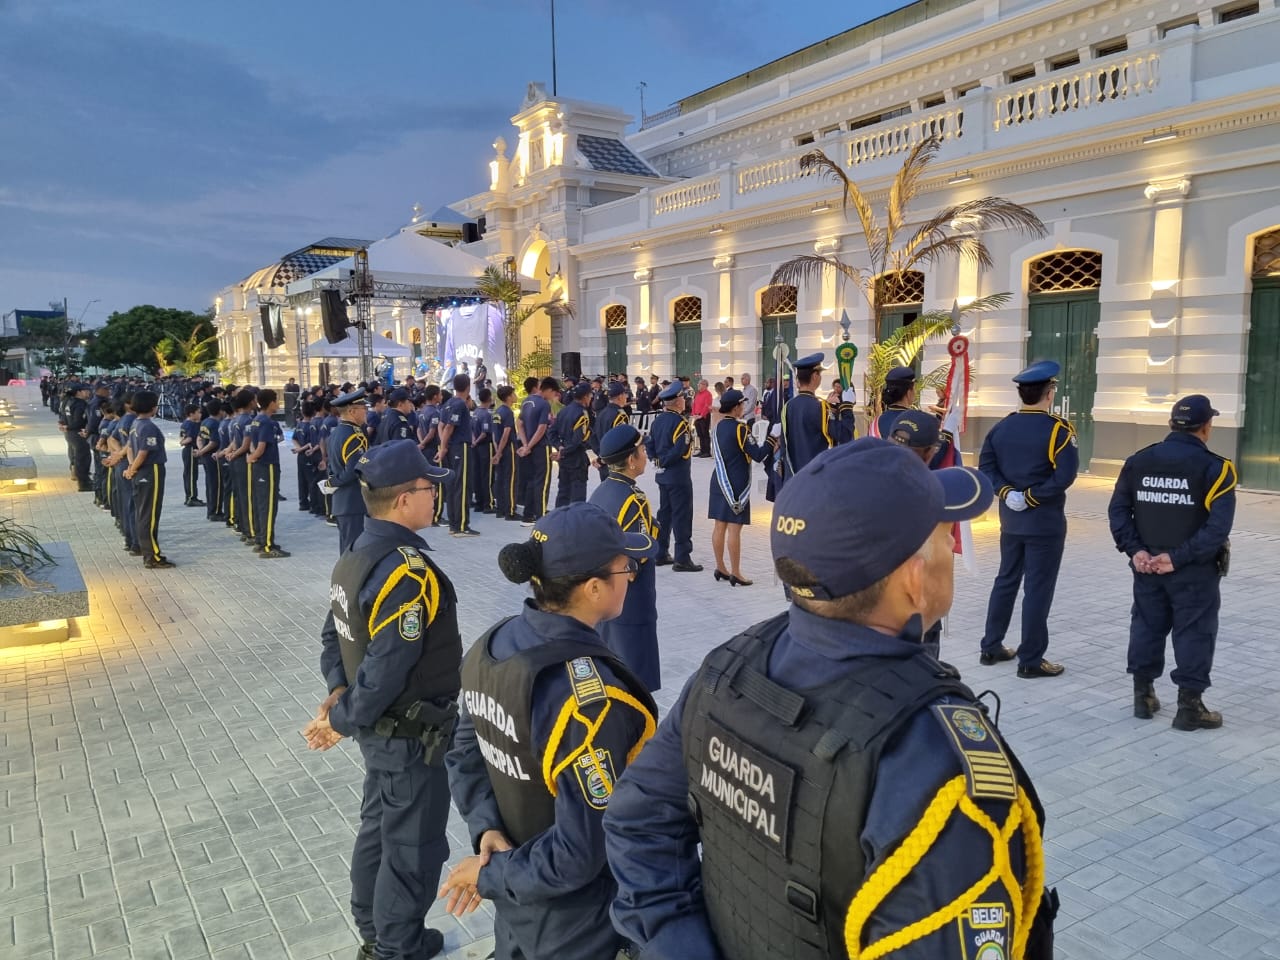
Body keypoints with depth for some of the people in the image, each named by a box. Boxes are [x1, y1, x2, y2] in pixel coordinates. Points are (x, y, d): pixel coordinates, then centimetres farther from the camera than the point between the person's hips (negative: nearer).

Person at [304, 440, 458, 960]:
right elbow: (387, 669, -28)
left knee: (378, 827, 24)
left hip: (381, 728, 9)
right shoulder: (410, 574, -29)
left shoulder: (356, 555, 1)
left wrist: (338, 691, -1)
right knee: (413, 848, 9)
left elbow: (334, 634, 9)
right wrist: (342, 720, -14)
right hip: (411, 736, -9)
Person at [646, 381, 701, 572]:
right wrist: (665, 461, -10)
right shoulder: (680, 422, -16)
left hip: (662, 475, 8)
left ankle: (660, 553, 23)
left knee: (665, 512, 16)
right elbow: (682, 449, -23)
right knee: (682, 515, -3)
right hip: (678, 476, -8)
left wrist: (657, 460, 11)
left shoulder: (658, 420, 8)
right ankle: (682, 559, -1)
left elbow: (649, 444, 12)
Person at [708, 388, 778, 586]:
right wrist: (772, 440, -5)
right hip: (736, 485, -8)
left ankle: (720, 568, 21)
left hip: (719, 481, 8)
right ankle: (735, 574, 0)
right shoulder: (739, 428, -15)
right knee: (734, 528, -4)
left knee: (719, 526, 11)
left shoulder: (718, 426, 8)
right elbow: (757, 455, -17)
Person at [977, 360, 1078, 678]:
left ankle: (991, 647, 22)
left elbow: (986, 466, 1)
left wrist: (1007, 493, -7)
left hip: (1010, 519, 6)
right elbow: (1065, 476, -22)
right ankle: (1030, 660, 6)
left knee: (1006, 581, 16)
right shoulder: (1057, 429, -12)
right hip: (1045, 522, -6)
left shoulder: (1002, 426, 5)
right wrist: (1032, 497, -15)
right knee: (1038, 589, 0)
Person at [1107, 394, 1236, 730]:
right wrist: (1179, 557, -18)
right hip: (1194, 571, -4)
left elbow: (1117, 509, -1)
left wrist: (1135, 550, -4)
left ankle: (1143, 695, 25)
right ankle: (1189, 706, 12)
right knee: (1194, 634, 6)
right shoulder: (1214, 467, -11)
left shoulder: (1138, 461, 2)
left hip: (1147, 565, 4)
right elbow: (1218, 524, -19)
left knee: (1146, 626, 16)